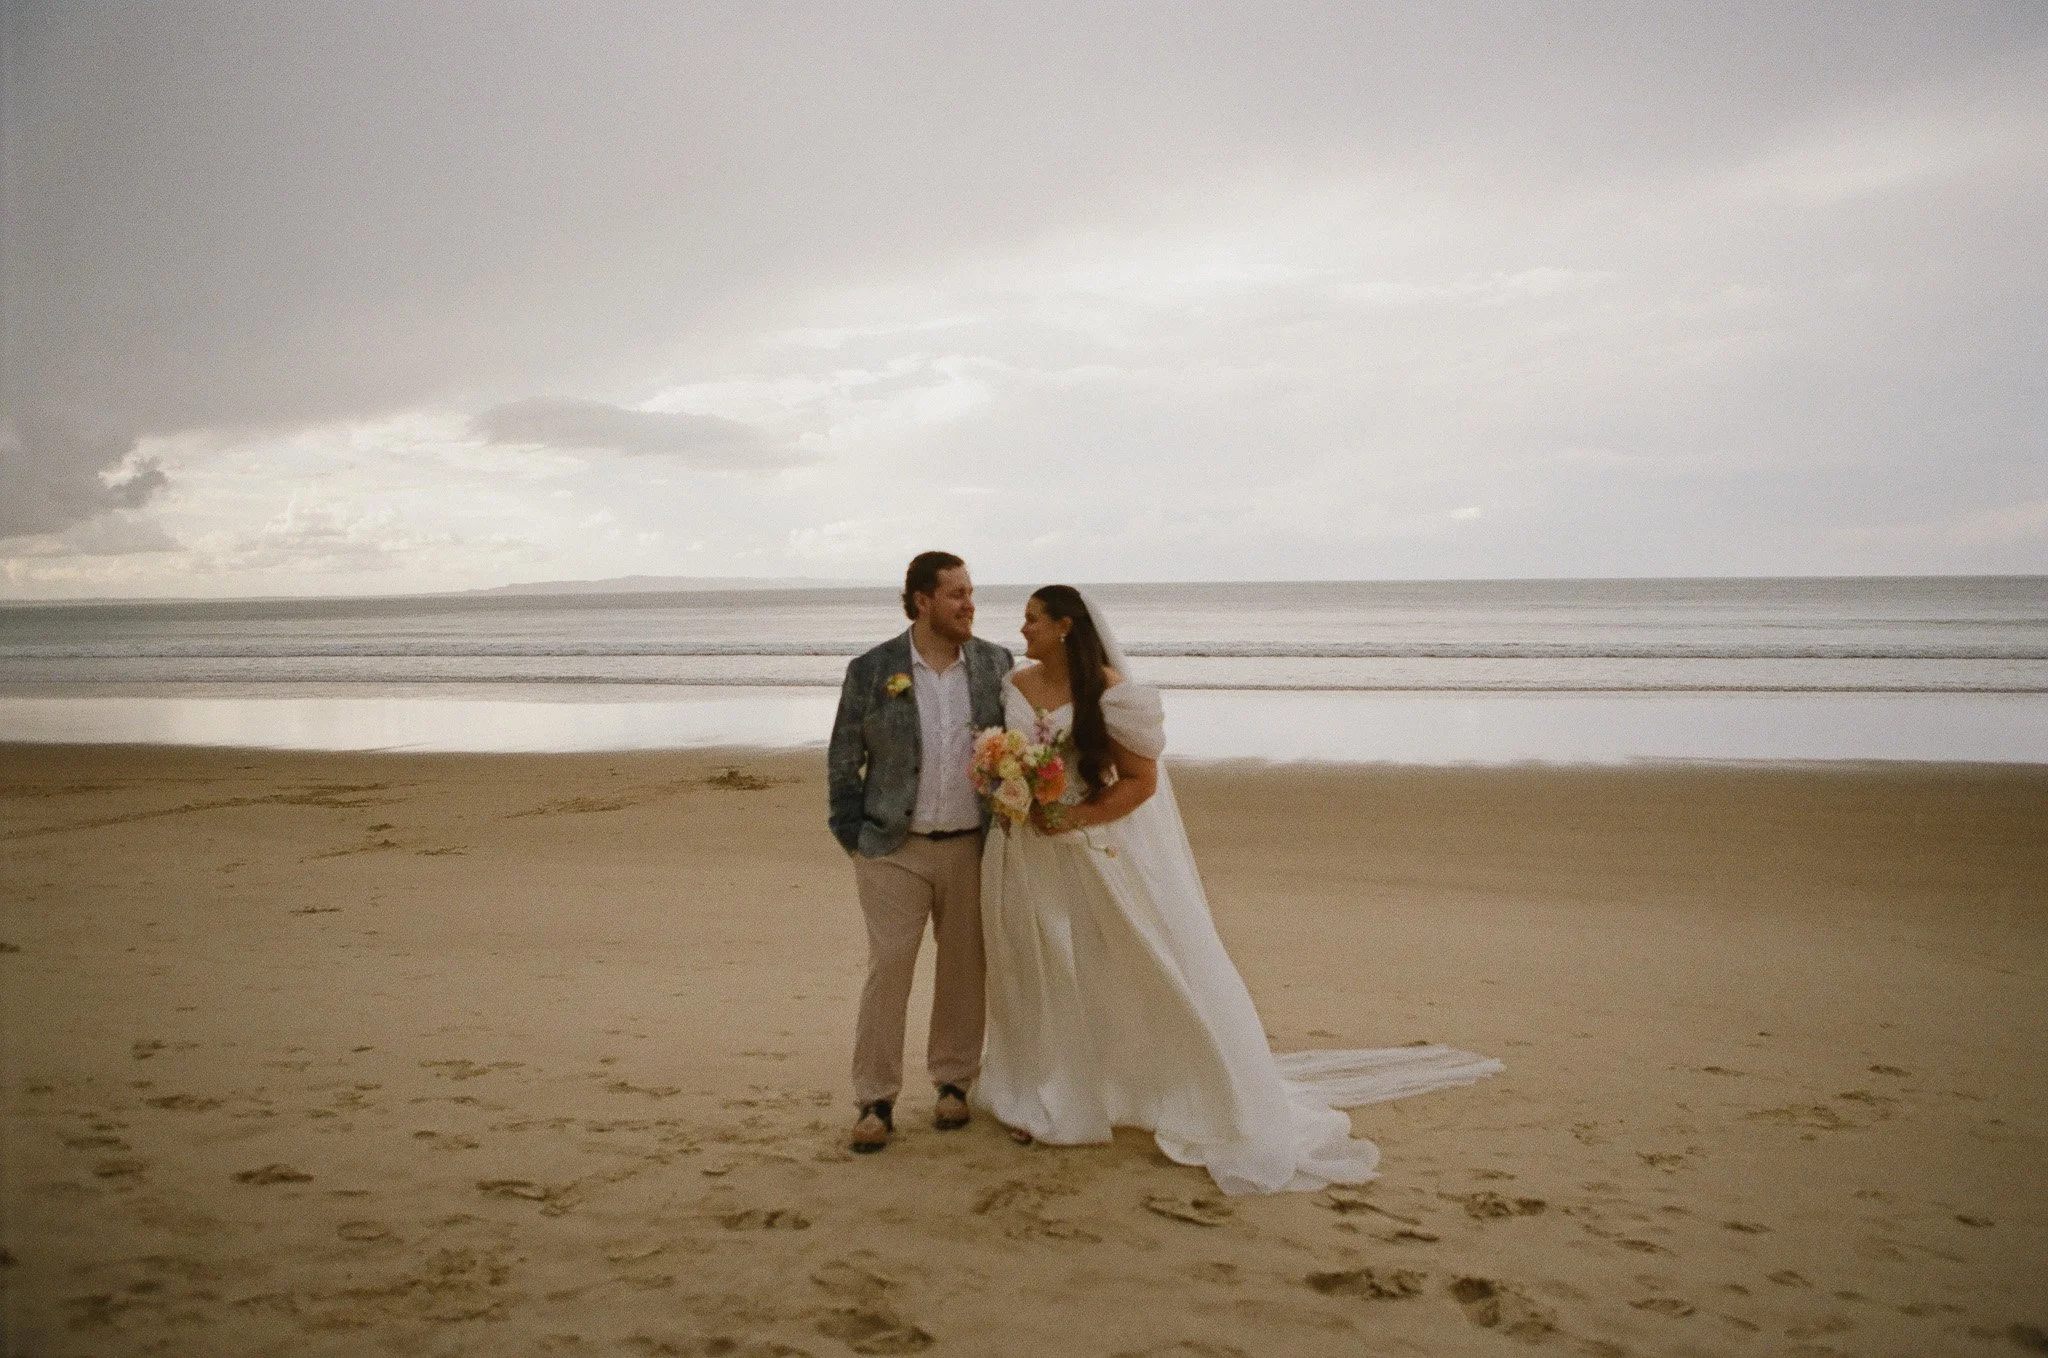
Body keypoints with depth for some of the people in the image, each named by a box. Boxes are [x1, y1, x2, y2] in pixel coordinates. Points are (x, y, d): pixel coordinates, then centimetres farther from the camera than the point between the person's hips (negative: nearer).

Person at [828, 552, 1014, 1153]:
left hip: (972, 847, 2)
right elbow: (843, 761, 2)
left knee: (964, 968, 10)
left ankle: (953, 1082, 27)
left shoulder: (995, 663, 2)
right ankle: (875, 1101, 7)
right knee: (888, 969, -3)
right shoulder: (871, 670, -4)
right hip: (895, 850, -2)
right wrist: (853, 839, -1)